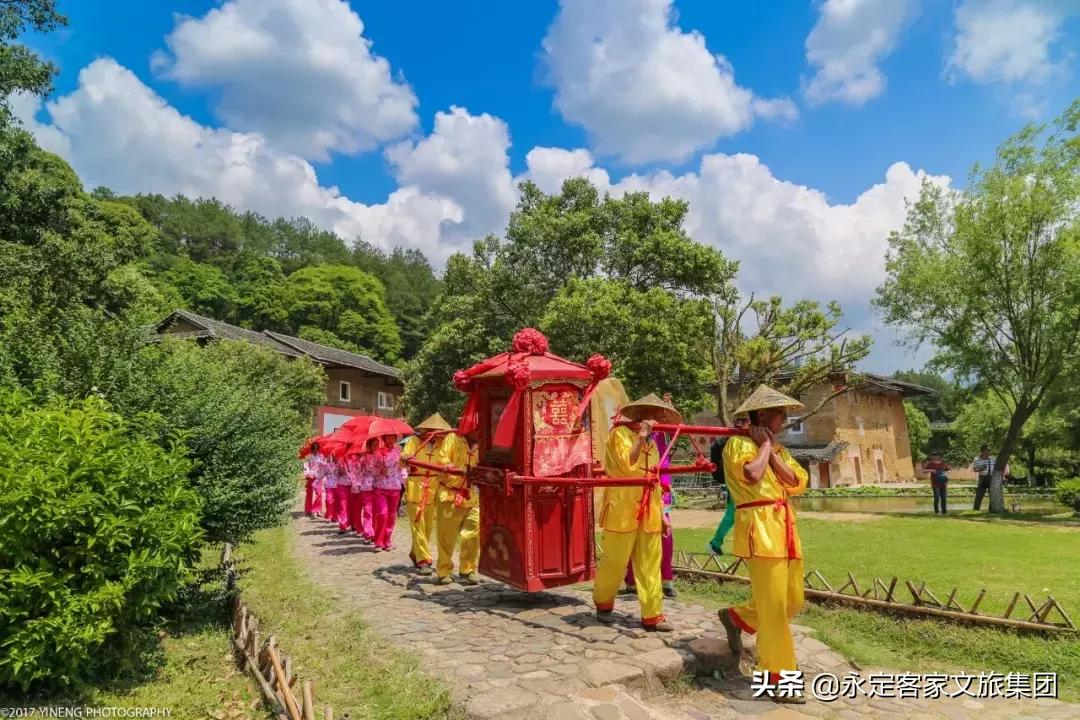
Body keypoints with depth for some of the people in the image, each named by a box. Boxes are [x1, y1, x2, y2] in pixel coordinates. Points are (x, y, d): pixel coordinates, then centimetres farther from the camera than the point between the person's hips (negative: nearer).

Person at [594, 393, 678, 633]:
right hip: (622, 511, -7)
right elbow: (626, 464, -21)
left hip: (648, 514, 7)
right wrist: (641, 437, -23)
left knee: (650, 566, 6)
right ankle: (603, 604, 25)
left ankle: (652, 615, 12)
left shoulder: (651, 442, 17)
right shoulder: (620, 433, -5)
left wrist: (662, 513, 16)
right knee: (614, 562, 4)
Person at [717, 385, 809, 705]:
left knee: (793, 601, 14)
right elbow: (752, 475, -23)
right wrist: (765, 446, -8)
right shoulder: (738, 443, -5)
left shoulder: (779, 448, 19)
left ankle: (737, 617, 33)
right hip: (759, 527, -8)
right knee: (773, 606, -5)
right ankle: (779, 679, 7)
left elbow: (798, 483, 6)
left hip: (784, 527, 9)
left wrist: (772, 452, -1)